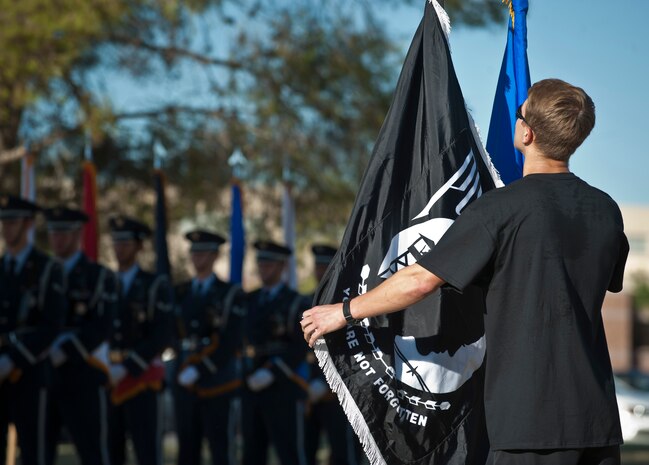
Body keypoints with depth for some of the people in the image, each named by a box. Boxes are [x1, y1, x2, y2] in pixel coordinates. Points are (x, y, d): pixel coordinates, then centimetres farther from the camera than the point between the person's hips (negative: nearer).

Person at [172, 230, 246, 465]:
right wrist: (184, 368, -4)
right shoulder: (181, 293, 14)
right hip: (185, 383, 5)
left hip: (219, 384, -5)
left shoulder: (231, 294, -2)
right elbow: (174, 333, 11)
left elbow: (229, 340, -12)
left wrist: (199, 370, -15)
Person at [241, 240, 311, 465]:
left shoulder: (295, 303, -3)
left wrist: (272, 373, -19)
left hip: (284, 389, -6)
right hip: (253, 388, 6)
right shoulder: (250, 301, 14)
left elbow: (300, 348, -11)